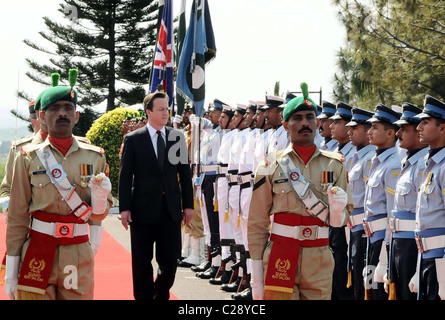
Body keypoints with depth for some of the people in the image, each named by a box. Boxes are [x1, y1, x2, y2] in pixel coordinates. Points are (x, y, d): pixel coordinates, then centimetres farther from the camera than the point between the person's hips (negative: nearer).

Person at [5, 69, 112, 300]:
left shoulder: (94, 157, 6)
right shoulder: (28, 158, 0)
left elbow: (99, 215, 11)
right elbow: (17, 216, 1)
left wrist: (100, 195, -12)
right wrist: (11, 270, -2)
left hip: (79, 255, 2)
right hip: (37, 254, -2)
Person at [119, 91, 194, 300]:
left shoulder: (177, 137, 7)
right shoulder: (133, 139, 0)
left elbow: (185, 173, 10)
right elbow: (125, 176, -2)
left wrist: (188, 204, 5)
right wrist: (124, 208, -8)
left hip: (171, 210, 2)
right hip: (143, 209, -2)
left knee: (170, 260, 2)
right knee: (142, 262, 4)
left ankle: (161, 295, 22)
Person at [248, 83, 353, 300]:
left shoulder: (335, 165, 7)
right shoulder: (271, 166, 1)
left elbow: (343, 218, 12)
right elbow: (257, 223, 2)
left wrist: (337, 210, -12)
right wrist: (256, 274, -2)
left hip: (320, 259, 2)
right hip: (279, 259, -2)